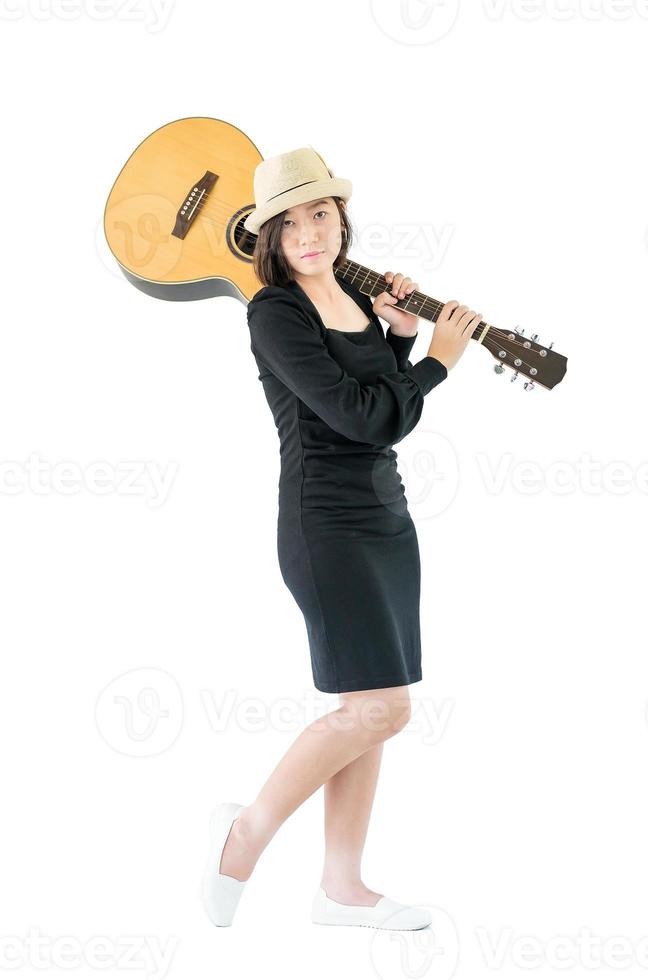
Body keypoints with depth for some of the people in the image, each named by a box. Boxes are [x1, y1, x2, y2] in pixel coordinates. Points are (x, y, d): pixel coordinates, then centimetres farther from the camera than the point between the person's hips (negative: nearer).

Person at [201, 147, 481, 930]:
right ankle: (249, 829, 4)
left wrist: (401, 336, 3)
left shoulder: (355, 301, 12)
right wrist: (437, 360, -7)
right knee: (382, 705, -12)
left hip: (386, 518, 8)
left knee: (369, 709, 8)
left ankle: (341, 887, 16)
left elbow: (392, 422, 14)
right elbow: (359, 417, -18)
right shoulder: (275, 312, -10)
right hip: (328, 522, -8)